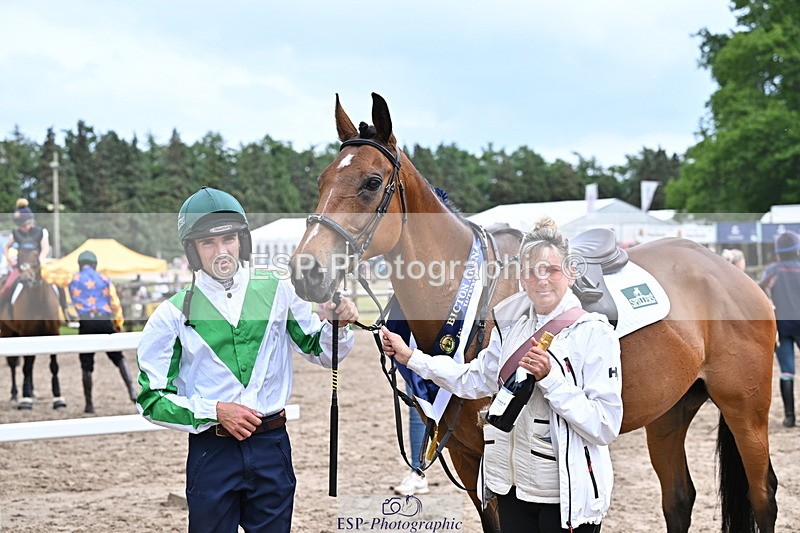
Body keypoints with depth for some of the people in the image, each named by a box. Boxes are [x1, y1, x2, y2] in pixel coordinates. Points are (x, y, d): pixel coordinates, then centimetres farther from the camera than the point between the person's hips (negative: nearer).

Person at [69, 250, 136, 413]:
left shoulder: (74, 280, 10)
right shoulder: (104, 278, 12)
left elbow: (75, 303, 8)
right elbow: (115, 302, 8)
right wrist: (119, 322, 14)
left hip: (86, 321, -1)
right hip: (105, 320, 1)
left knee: (86, 365, 4)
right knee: (118, 358, 12)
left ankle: (89, 404, 6)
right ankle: (132, 391, -4)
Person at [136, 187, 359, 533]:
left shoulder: (277, 292, 2)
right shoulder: (172, 315, -5)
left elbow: (322, 354, 11)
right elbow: (152, 400, -3)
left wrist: (336, 324, -10)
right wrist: (215, 411, -16)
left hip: (272, 445, 2)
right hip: (211, 451, -2)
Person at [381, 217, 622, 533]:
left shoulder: (594, 333, -14)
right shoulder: (512, 325, 5)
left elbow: (606, 427, -19)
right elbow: (474, 380, 17)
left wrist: (550, 378, -25)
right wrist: (410, 357, 13)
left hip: (567, 494, -6)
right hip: (512, 485, 6)